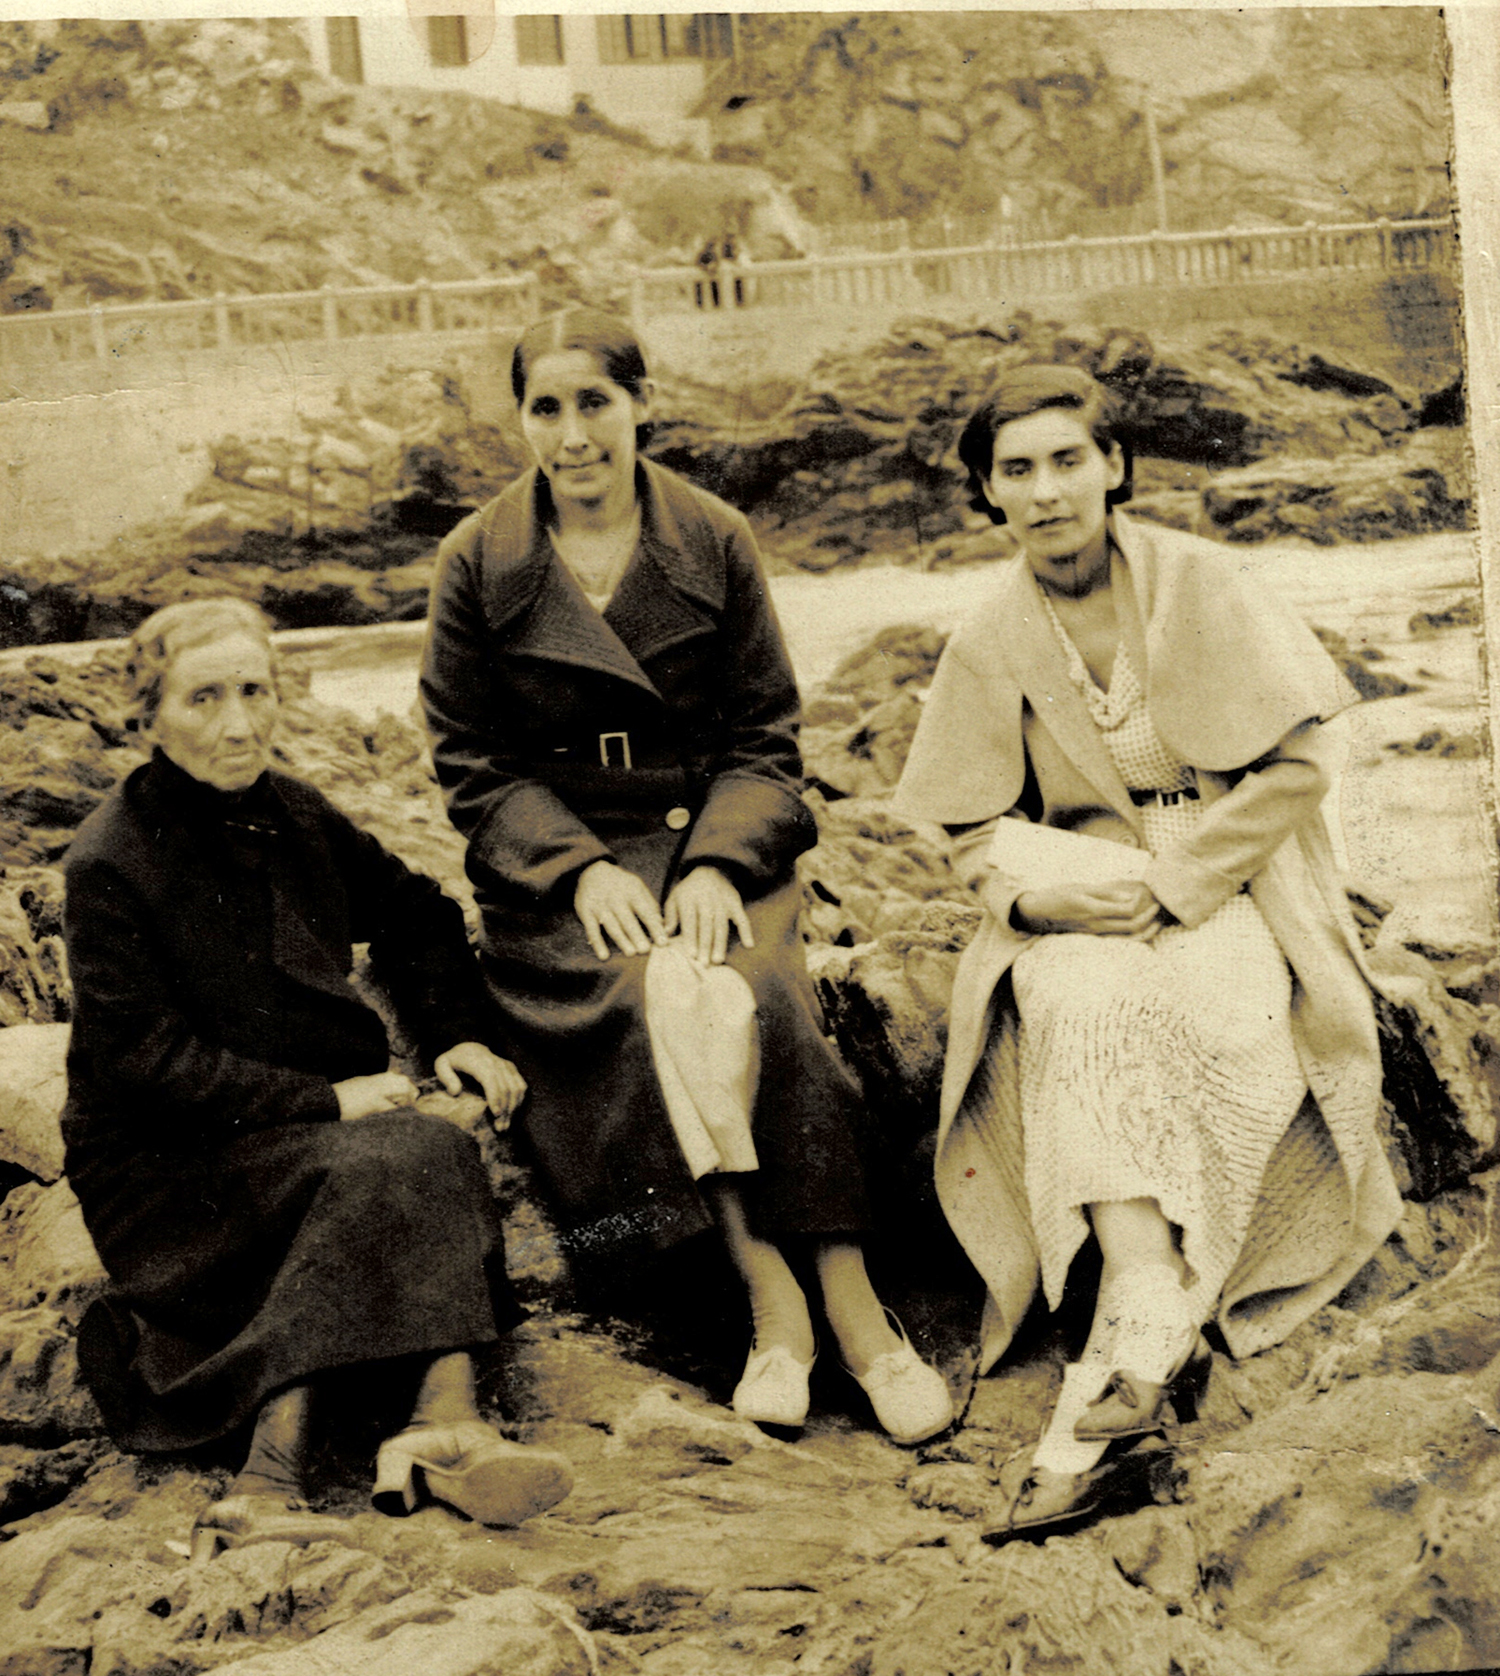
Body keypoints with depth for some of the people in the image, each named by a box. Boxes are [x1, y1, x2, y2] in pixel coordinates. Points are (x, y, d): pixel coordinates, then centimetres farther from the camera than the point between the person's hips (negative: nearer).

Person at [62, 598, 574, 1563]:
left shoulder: (288, 815, 7)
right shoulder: (110, 866, -13)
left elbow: (414, 913, 21)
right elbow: (145, 1059, -16)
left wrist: (461, 1033, 5)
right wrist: (324, 1103, -19)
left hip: (310, 1125, 6)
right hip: (166, 1167, -6)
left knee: (433, 1155, -26)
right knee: (387, 1167, -31)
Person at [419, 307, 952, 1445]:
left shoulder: (716, 543, 4)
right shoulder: (479, 565, 2)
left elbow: (764, 738, 5)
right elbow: (474, 766, 3)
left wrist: (718, 862, -13)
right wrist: (581, 868, -13)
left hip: (714, 843, 1)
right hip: (559, 870, 0)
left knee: (759, 999, -30)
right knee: (659, 1000, -32)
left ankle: (851, 1303, -27)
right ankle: (775, 1295, -27)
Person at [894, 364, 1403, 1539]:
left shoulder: (1197, 583, -3)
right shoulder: (988, 649, 4)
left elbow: (1295, 766, -5)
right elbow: (978, 838, 6)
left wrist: (1170, 879, -15)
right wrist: (1059, 884, -16)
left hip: (1227, 893, -1)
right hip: (1082, 911, 1)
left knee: (1201, 1010, -34)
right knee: (1079, 1005, -34)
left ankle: (1129, 1354, -35)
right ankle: (1154, 1328, -44)